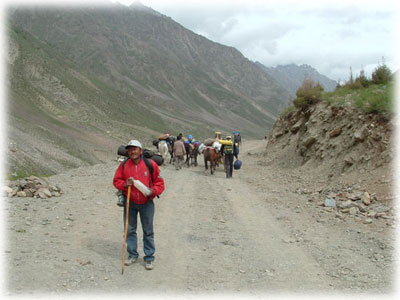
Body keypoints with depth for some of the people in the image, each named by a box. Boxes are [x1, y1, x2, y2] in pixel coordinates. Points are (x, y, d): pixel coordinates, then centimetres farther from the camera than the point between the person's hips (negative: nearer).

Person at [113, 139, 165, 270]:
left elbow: (160, 182, -2)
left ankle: (149, 257, 17)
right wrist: (124, 184, -15)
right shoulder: (124, 165, -3)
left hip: (146, 203, -2)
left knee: (148, 231, 5)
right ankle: (132, 255, 29)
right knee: (130, 229, 12)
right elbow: (116, 180, 5)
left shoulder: (150, 164, -9)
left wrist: (153, 191, -20)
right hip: (130, 202, 2)